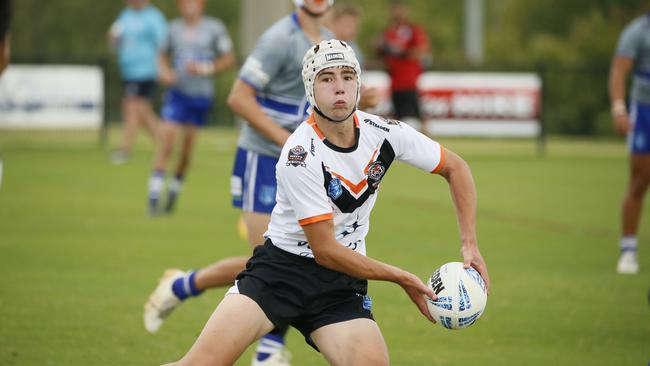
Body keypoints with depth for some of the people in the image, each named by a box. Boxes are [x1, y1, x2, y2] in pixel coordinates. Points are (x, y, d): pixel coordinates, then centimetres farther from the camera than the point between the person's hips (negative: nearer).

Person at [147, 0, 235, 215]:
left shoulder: (214, 28, -3)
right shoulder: (174, 28, 6)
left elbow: (229, 59, 1)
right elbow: (164, 55, 19)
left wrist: (206, 69, -14)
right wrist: (164, 72, -1)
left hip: (201, 95, -1)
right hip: (177, 93, 1)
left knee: (187, 147, 5)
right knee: (166, 139, -11)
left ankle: (175, 189, 25)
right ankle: (154, 193, -10)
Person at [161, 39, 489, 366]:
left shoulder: (384, 133, -6)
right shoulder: (300, 156, -20)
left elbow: (456, 168, 10)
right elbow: (325, 250, -16)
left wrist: (469, 244, 1)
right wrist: (401, 278, -12)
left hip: (340, 286, 4)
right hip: (282, 266, -4)